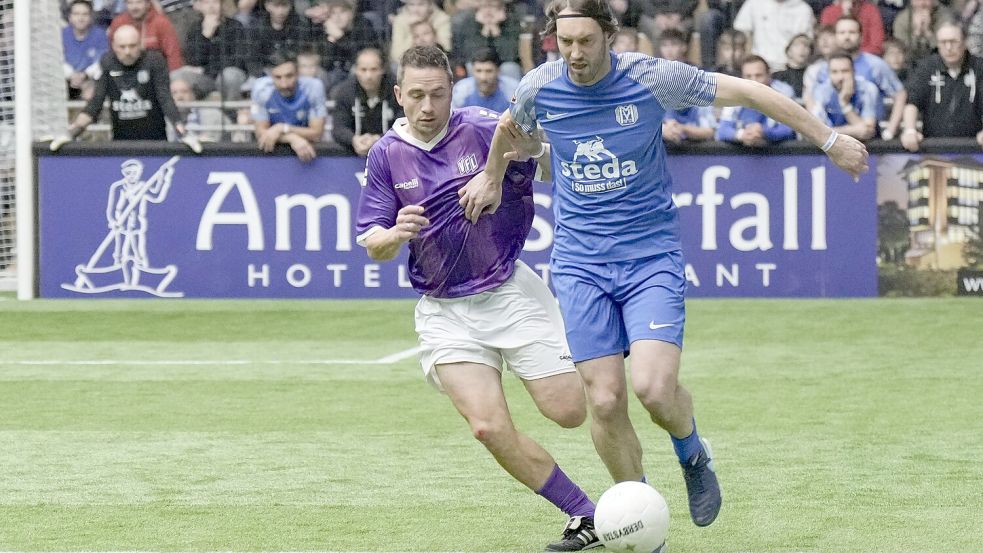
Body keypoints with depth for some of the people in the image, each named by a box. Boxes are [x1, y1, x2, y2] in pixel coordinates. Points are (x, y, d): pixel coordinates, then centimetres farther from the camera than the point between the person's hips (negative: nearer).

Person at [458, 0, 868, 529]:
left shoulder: (652, 77, -12)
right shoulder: (538, 87, -4)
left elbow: (748, 92, -4)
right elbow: (510, 126, 22)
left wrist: (828, 139, -2)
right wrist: (491, 176, 37)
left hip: (652, 253, -2)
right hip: (580, 262, 2)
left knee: (654, 388, -20)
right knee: (604, 401, -7)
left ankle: (692, 454, 15)